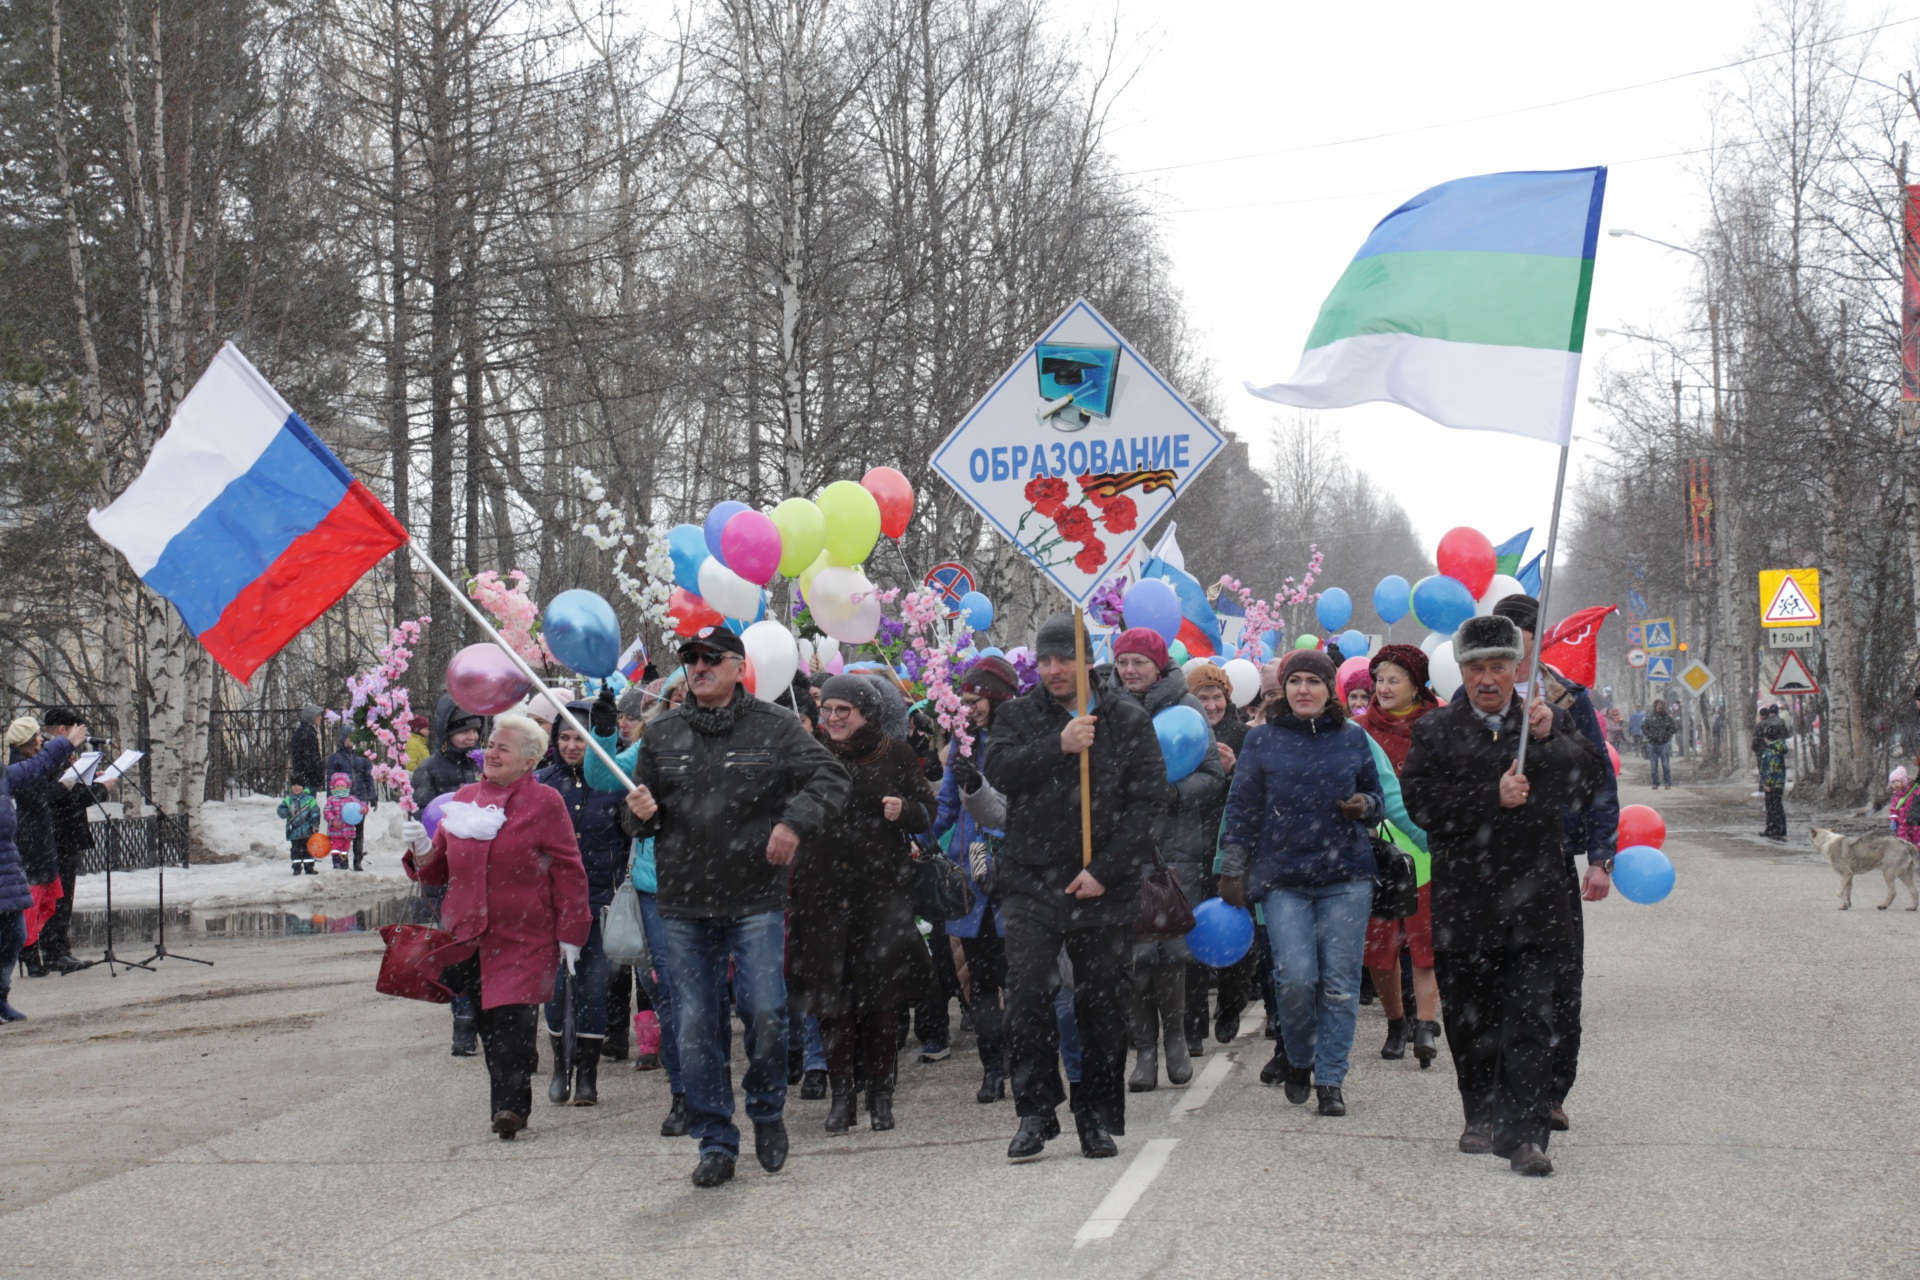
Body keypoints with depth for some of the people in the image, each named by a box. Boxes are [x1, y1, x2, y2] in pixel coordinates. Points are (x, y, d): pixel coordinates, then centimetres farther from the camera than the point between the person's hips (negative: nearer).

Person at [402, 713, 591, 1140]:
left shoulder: (544, 802, -2)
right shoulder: (465, 798, 13)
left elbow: (568, 873, -3)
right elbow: (438, 870, 18)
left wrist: (570, 934, -6)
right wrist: (422, 848, -4)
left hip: (523, 939, -5)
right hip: (468, 936, 5)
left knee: (513, 1022, -13)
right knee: (487, 1025, 7)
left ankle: (510, 1105, -13)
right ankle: (511, 1106, 15)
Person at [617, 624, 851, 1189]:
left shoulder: (774, 726, 1)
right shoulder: (662, 734, 10)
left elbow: (831, 777, 1)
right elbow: (640, 815, 19)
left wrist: (795, 822, -15)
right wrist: (641, 813, -5)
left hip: (756, 901, -3)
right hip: (684, 905, 3)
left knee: (765, 1011, -7)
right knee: (694, 1027, 2)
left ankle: (767, 1112, 20)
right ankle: (715, 1142, 12)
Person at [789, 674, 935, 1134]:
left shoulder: (895, 755, 3)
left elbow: (927, 810, 8)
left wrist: (903, 810, -13)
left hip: (882, 887, -1)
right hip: (822, 888, 1)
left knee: (881, 993, 0)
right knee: (830, 994, 0)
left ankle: (881, 1094, 12)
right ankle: (841, 1094, 9)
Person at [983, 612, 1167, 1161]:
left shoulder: (1128, 720, 5)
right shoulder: (1018, 715, 10)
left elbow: (1149, 800, -1)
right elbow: (999, 771, -7)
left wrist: (1104, 870, -9)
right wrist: (1059, 746, -18)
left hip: (1105, 889, 0)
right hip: (1031, 883, 0)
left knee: (1103, 1003, 5)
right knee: (1027, 995, -12)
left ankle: (1098, 1118, 17)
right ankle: (1036, 1112, -2)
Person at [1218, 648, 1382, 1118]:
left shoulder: (1352, 739, 10)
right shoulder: (1262, 741, 7)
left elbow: (1377, 800, 20)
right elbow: (1242, 809, 9)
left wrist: (1365, 806, -3)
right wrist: (1232, 871, 5)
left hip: (1346, 876, 1)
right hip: (1282, 878, -1)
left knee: (1340, 980, -2)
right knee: (1295, 976, -9)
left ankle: (1330, 1078, 7)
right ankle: (1296, 1057, 17)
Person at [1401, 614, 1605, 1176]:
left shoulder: (1553, 723, 10)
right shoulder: (1435, 731, 6)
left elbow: (1588, 780, -4)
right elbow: (1422, 803, -6)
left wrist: (1547, 740, -18)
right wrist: (1493, 798, -14)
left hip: (1533, 901, -1)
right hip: (1463, 903, 1)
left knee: (1530, 1020, -8)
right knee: (1469, 1020, 9)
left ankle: (1525, 1133, -9)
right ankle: (1483, 1118, 26)